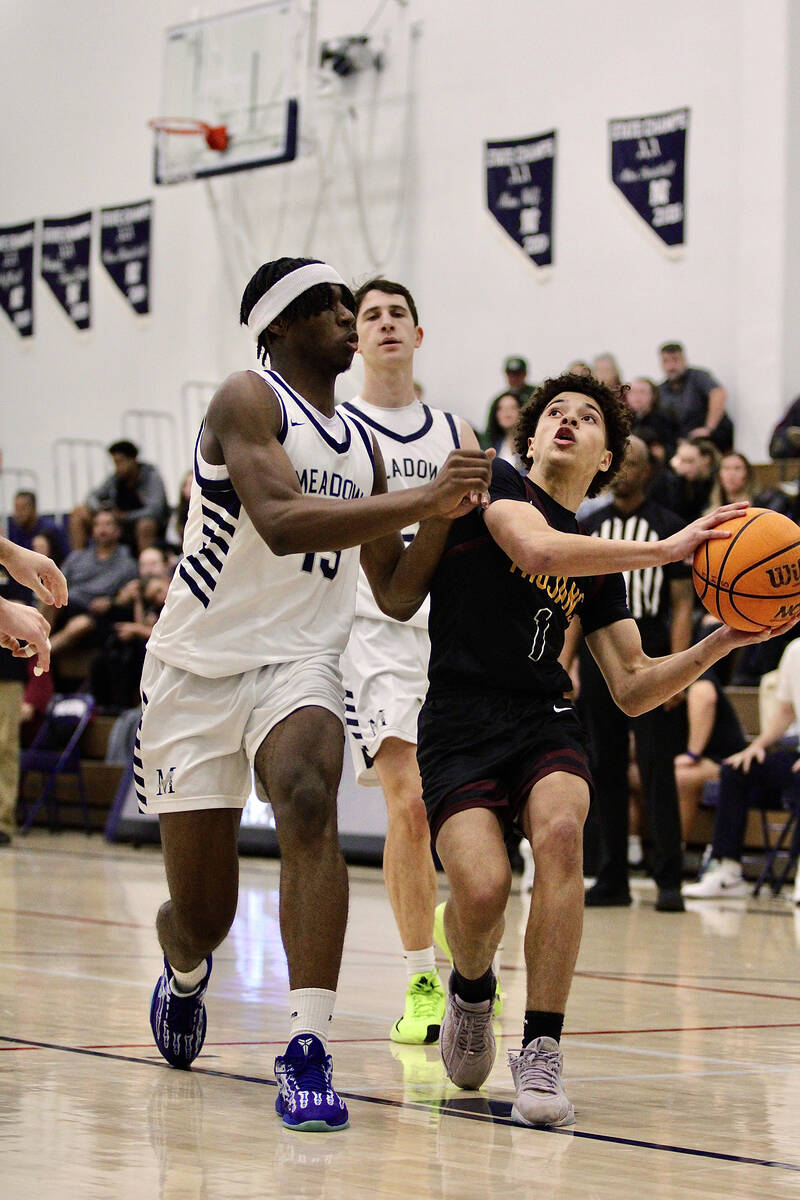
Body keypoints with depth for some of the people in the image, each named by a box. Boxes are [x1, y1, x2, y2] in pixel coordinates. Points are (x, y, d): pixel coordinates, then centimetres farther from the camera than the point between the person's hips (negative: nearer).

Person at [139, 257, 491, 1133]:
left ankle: (309, 1049, -35)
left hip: (299, 662, 3)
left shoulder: (362, 446, 12)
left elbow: (397, 597, 14)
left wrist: (447, 510, -2)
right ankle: (185, 972, 44)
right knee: (201, 912, 4)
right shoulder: (247, 401, -9)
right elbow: (281, 521, -27)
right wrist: (421, 499, -27)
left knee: (307, 800, -31)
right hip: (198, 664, -3)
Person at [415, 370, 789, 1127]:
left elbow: (633, 692, 15)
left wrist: (720, 643, 1)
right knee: (483, 889, -25)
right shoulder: (494, 484, 3)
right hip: (461, 728, -4)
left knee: (560, 830, -30)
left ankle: (540, 1050, -23)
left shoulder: (600, 561, 18)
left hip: (545, 723, 4)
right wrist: (667, 549, -19)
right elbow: (537, 549, -20)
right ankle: (471, 992, 12)